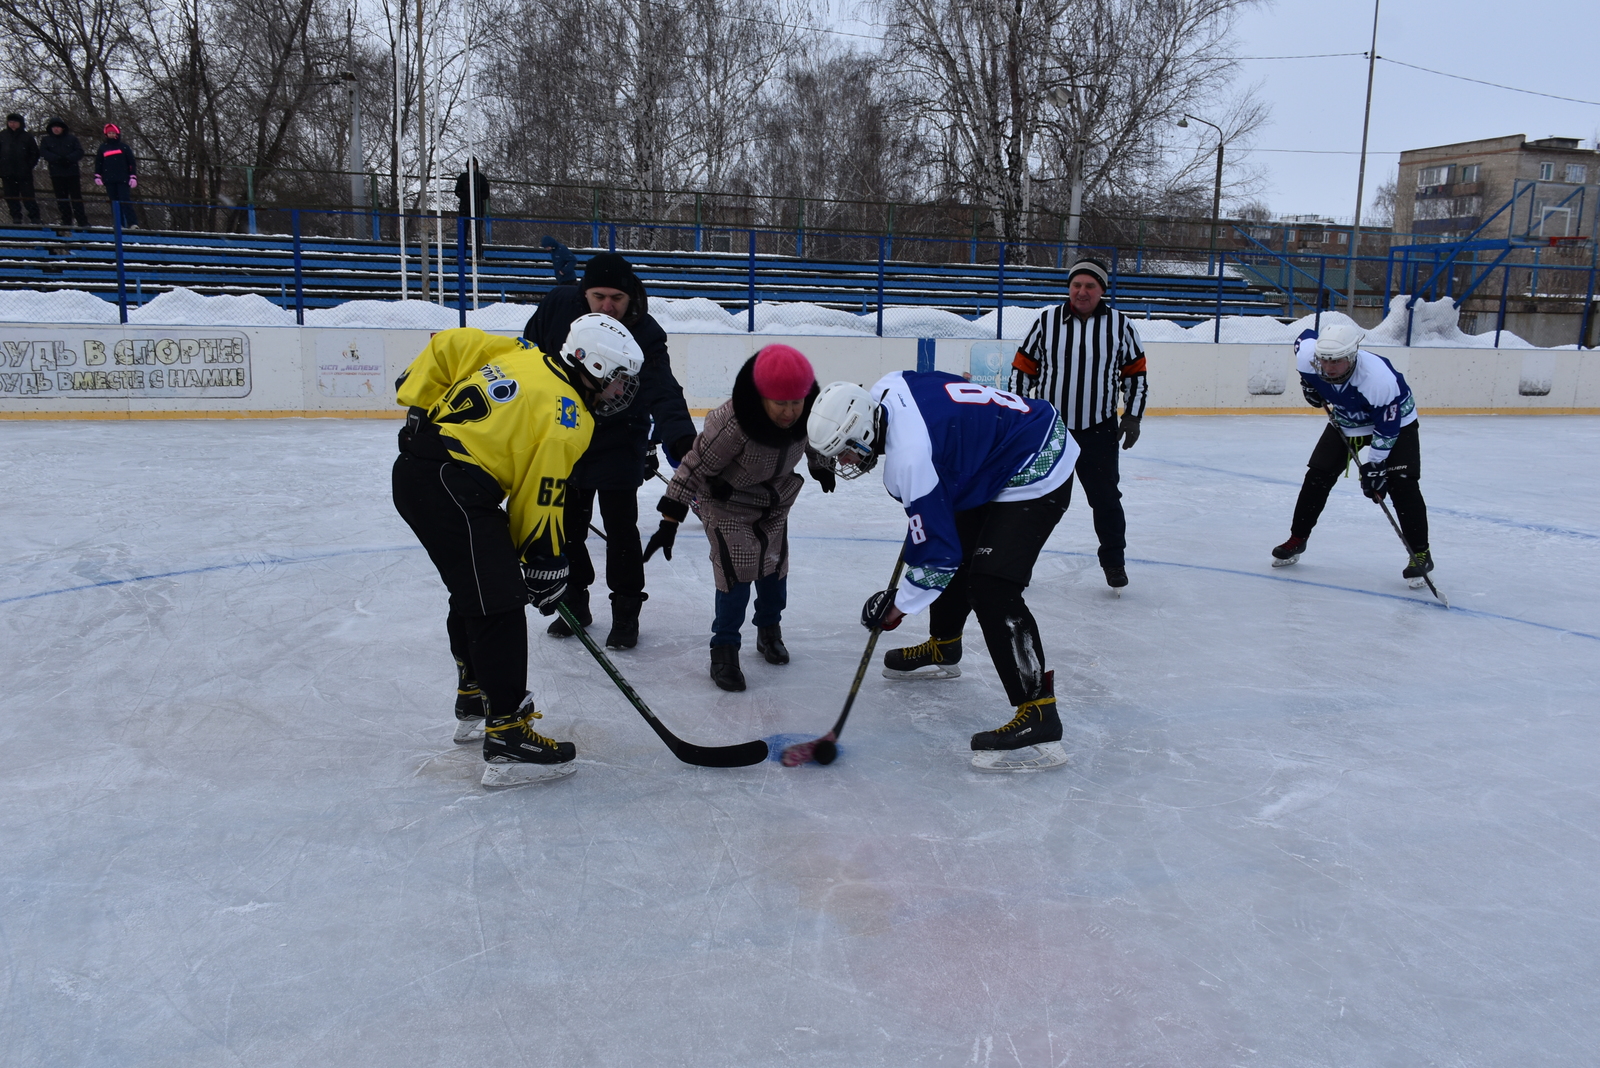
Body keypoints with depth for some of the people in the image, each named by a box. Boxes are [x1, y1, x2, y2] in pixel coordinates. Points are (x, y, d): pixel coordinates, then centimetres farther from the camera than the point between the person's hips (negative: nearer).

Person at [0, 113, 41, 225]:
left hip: (24, 173, -3)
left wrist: (29, 166, -4)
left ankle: (34, 217, 1)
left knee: (28, 196, -3)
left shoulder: (27, 137, 3)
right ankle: (16, 218, 9)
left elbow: (35, 153, 7)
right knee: (11, 197, 4)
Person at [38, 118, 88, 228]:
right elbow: (43, 152, -3)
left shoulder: (72, 138, 6)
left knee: (76, 197, -3)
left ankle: (82, 220, -4)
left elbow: (80, 152, -3)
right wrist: (57, 159, -19)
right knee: (61, 198, 3)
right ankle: (66, 220, 7)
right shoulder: (46, 140, 10)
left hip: (72, 173, -2)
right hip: (56, 173, 2)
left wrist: (68, 159, -19)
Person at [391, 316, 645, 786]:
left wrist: (421, 407, 19)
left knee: (474, 589, 23)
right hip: (450, 487, -10)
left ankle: (476, 699, 39)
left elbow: (446, 346, 14)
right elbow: (539, 505, -7)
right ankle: (506, 739, -9)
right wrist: (547, 570, 4)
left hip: (415, 464, 10)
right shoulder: (569, 422, -9)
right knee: (498, 604, -9)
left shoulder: (519, 355, 13)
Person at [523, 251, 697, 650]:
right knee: (566, 524, 12)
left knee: (620, 527, -3)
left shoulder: (645, 335, -22)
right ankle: (574, 602, 30)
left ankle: (626, 610, 13)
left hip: (619, 442, -3)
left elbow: (663, 393, -34)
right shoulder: (558, 305, -14)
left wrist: (681, 439, -52)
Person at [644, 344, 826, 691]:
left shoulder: (808, 413, -22)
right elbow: (695, 467, -30)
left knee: (774, 565, 13)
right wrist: (670, 518, -30)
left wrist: (820, 467, 21)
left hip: (775, 503, 5)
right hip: (727, 502, -5)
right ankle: (724, 649, 4)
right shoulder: (731, 424, -38)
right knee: (737, 571, -11)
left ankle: (769, 630, 37)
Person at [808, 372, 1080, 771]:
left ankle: (1038, 718, -21)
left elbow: (937, 555, -22)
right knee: (959, 551, 22)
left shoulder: (909, 460, -30)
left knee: (991, 587, -20)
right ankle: (943, 646, 45)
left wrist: (897, 606, -8)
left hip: (1035, 477, -11)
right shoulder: (886, 389, -6)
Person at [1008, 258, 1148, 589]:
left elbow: (1135, 372, 9)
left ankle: (1114, 561, 25)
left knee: (1105, 497, 6)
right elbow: (1023, 368, 4)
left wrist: (1133, 415, 3)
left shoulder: (1120, 324, 0)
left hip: (1099, 431, 0)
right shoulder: (1047, 320, -2)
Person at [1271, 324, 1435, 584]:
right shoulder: (1308, 356, -28)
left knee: (1402, 485, -16)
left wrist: (1374, 464, -26)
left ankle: (1420, 553, -3)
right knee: (1317, 476, -1)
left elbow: (1388, 427, -29)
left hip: (1395, 420, -5)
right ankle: (1297, 539, 15)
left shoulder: (1379, 378, -41)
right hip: (1345, 421, 5)